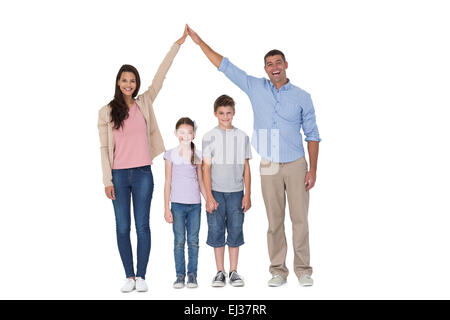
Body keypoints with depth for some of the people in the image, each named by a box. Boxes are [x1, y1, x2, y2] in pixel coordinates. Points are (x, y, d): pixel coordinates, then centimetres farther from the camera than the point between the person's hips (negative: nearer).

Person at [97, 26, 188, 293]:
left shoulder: (144, 103, 5)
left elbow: (160, 77, 2)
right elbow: (104, 148, 0)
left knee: (143, 226, 3)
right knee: (123, 227, 5)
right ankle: (129, 276, 16)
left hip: (143, 173, 1)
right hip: (119, 175, 0)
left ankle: (141, 276, 13)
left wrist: (178, 44, -1)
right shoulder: (107, 112, 2)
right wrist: (107, 180, -5)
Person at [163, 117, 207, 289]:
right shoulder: (171, 154, 1)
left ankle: (192, 274, 13)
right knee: (179, 241, 1)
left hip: (195, 204, 2)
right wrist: (166, 208, -2)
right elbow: (168, 182, 2)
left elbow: (201, 181, 12)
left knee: (193, 241, 5)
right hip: (177, 203, -1)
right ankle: (180, 275, 11)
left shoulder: (198, 155, 6)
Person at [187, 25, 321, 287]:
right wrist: (200, 42, 7)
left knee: (300, 219, 1)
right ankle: (278, 271, 15)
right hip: (269, 167, 1)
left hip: (296, 165, -1)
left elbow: (312, 134, 3)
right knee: (275, 221, 6)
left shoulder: (302, 97, 1)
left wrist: (313, 169, -3)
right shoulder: (256, 88, 5)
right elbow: (225, 66, 8)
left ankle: (303, 270, 12)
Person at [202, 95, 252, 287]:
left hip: (236, 192, 2)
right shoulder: (210, 137, 0)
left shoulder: (242, 136, 6)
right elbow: (206, 167, -2)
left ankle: (233, 271, 15)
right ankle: (220, 272, 14)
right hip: (216, 192, -1)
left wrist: (247, 194, 2)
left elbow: (246, 167, 7)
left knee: (235, 231, 5)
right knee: (216, 231, 3)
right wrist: (209, 197, -8)